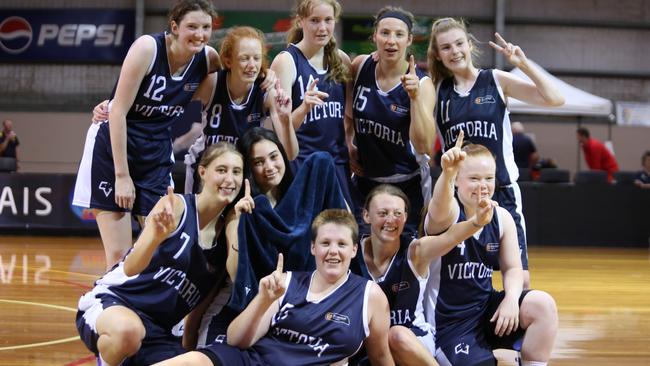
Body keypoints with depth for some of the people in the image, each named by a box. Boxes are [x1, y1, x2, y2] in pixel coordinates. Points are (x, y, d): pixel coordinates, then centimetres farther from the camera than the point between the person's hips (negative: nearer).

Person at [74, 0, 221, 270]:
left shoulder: (208, 59, -5)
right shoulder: (148, 48, -19)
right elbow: (118, 111, -17)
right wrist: (122, 175, -18)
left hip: (156, 154, 5)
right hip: (113, 147, -5)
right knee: (119, 256, -7)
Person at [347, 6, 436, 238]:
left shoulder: (421, 83, -16)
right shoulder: (360, 67, -7)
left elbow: (424, 147, -26)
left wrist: (415, 96, -32)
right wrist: (349, 146, 5)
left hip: (407, 184, -3)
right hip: (365, 179, 3)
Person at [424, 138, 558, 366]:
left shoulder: (502, 218, 1)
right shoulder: (449, 213, -15)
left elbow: (512, 268, 6)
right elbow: (440, 208, -40)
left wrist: (511, 299, -17)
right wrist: (447, 173, -62)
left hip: (486, 309, 5)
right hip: (448, 321, -5)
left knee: (543, 305, -19)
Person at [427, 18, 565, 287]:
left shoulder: (497, 81, 2)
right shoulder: (437, 91, 6)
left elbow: (555, 99, -5)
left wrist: (524, 64, -15)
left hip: (502, 191, -1)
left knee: (519, 280, -7)